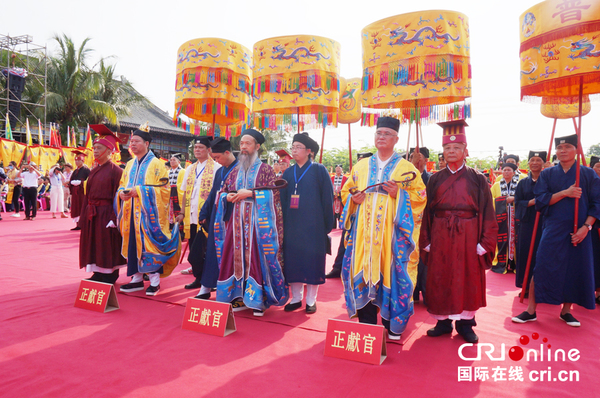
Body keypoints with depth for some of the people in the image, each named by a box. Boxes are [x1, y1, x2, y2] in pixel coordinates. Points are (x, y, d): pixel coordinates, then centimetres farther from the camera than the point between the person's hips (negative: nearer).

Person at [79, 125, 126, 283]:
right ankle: (98, 274, 24)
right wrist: (83, 215, 10)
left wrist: (114, 218, -21)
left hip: (106, 214, -8)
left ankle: (108, 277, 12)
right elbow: (87, 194, 15)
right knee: (94, 246, 12)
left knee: (107, 246, 0)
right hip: (92, 215, 8)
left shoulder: (115, 170, -10)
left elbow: (117, 195, -15)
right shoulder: (93, 171, 14)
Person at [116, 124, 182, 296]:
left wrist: (139, 191, -19)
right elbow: (122, 185, 20)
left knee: (149, 242, -7)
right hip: (131, 212, 6)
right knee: (133, 242, 7)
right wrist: (122, 192, -4)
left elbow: (163, 188, -10)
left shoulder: (156, 164, -4)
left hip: (148, 211, -6)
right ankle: (137, 279, 17)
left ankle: (155, 281, 1)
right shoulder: (130, 165, 16)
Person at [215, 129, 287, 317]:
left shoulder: (265, 169, 1)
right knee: (236, 256, 4)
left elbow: (272, 194, -8)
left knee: (256, 257, -5)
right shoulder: (235, 171, 16)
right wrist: (228, 197, -2)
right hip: (236, 220, 5)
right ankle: (238, 297, 14)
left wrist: (250, 193, -15)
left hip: (257, 221, -5)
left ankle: (258, 300, 4)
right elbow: (224, 193, 20)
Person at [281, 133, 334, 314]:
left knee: (312, 260, 1)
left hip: (313, 224, -4)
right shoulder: (288, 173, 12)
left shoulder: (319, 170, -1)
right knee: (292, 260, 5)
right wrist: (283, 222, 4)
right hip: (292, 224, 4)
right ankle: (296, 298, 18)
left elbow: (327, 198, -2)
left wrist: (328, 224, -7)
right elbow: (282, 199, 13)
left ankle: (311, 300, 14)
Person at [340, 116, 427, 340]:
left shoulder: (406, 168, 5)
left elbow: (420, 197, 2)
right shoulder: (361, 167, 14)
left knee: (392, 273, 0)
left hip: (392, 232, -2)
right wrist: (354, 198, -3)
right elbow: (346, 191, 19)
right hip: (364, 231, 3)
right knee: (363, 272, 2)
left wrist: (399, 194, -15)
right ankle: (366, 326, 16)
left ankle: (393, 326, 17)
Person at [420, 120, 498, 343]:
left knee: (467, 279, 6)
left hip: (468, 236, -2)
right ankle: (443, 321, 19)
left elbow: (487, 212, -1)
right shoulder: (436, 179, 7)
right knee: (440, 279, 5)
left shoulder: (477, 179, 2)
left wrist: (484, 242, -9)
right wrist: (426, 240, -1)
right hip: (440, 236, 2)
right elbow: (427, 211, 6)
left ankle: (465, 323, 20)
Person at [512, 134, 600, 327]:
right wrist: (565, 192, -16)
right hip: (553, 229, 0)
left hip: (578, 231, 1)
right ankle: (531, 311, 3)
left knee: (574, 270, 4)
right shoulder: (547, 174, 5)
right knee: (542, 268, -4)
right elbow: (541, 201, -3)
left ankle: (566, 310, 20)